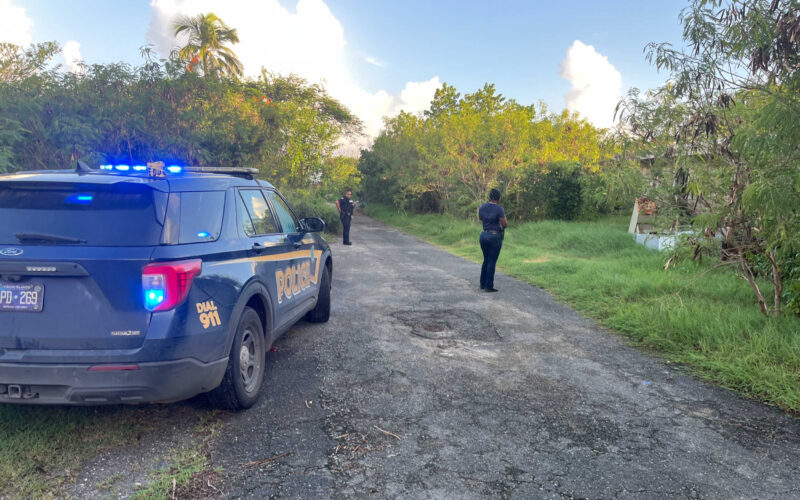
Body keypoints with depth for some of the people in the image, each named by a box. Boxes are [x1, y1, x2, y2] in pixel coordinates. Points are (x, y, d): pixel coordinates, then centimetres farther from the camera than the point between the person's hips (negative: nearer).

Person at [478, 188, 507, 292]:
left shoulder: (483, 207, 3)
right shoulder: (499, 209, -14)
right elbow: (505, 224, -13)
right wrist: (506, 222, 8)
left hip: (484, 235, 6)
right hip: (495, 236, -6)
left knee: (486, 260, 18)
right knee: (492, 262, 1)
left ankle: (482, 284, 23)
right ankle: (488, 286, 4)